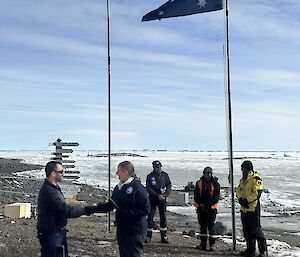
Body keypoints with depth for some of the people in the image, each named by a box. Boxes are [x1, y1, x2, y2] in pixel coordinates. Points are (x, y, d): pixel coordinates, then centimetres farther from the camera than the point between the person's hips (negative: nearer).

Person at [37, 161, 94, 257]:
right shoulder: (49, 191, -26)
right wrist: (84, 210, -18)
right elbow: (66, 210, -28)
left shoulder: (54, 187, 9)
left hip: (59, 231, 10)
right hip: (50, 234, -10)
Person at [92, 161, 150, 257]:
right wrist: (94, 209, 5)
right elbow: (110, 205, 14)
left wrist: (126, 212, -22)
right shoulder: (118, 187, 7)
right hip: (121, 229, 8)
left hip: (135, 231, -8)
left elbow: (145, 209, -20)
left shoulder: (138, 187, -17)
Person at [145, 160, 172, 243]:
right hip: (152, 199, -2)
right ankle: (148, 236, 8)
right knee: (150, 217, -1)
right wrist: (158, 196, -16)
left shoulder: (165, 175, 4)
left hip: (162, 199, 2)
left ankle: (164, 237, 10)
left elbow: (169, 185, 3)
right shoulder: (150, 176, -3)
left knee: (163, 218, 3)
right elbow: (148, 188, -8)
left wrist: (165, 194, -14)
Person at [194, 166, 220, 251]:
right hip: (201, 208, 3)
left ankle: (212, 245, 2)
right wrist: (200, 204, -8)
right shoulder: (199, 183, 6)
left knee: (211, 226, -3)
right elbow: (196, 195, 5)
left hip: (212, 208, -2)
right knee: (202, 226, 9)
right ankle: (203, 244, 17)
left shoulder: (215, 183, 0)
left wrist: (209, 204, -13)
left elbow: (217, 196, -4)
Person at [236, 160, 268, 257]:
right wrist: (240, 199, -7)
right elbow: (238, 191, 12)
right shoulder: (243, 180, 15)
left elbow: (257, 193, -20)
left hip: (253, 208, -8)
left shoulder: (256, 179, -11)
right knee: (247, 231, 13)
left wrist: (247, 200, -19)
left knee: (256, 230, -7)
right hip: (244, 209, 8)